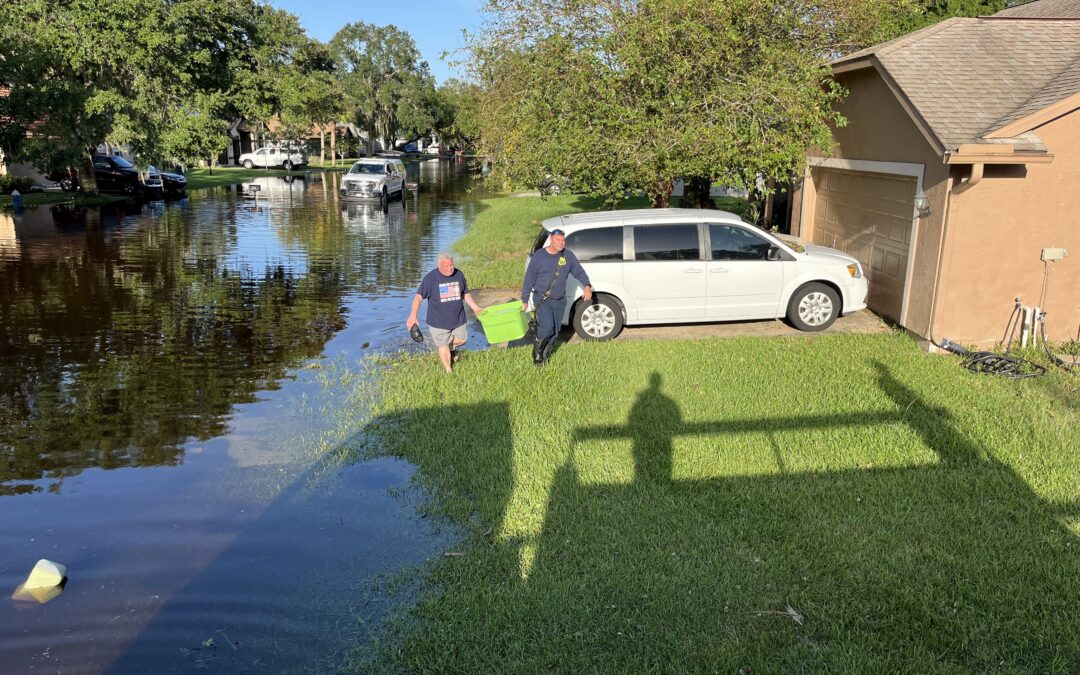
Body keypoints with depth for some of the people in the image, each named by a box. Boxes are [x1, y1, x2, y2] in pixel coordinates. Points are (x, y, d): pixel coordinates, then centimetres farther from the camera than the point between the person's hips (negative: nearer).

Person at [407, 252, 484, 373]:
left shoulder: (459, 274, -2)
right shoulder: (430, 278, -15)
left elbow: (465, 294, 12)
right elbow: (418, 296, -17)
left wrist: (476, 308, 8)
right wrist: (413, 315, -28)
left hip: (458, 319, 4)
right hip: (438, 321, -4)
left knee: (461, 339, 15)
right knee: (443, 346, 6)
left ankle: (452, 348, 50)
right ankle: (449, 370, 26)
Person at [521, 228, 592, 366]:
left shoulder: (568, 255, 0)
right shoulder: (539, 256, -8)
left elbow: (579, 271, 5)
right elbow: (529, 279, -3)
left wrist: (587, 286, -14)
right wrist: (525, 300, -2)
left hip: (560, 301, 4)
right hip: (542, 299, -4)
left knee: (555, 330, 10)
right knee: (547, 325, -23)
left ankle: (545, 356, 29)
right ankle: (537, 350, 1)